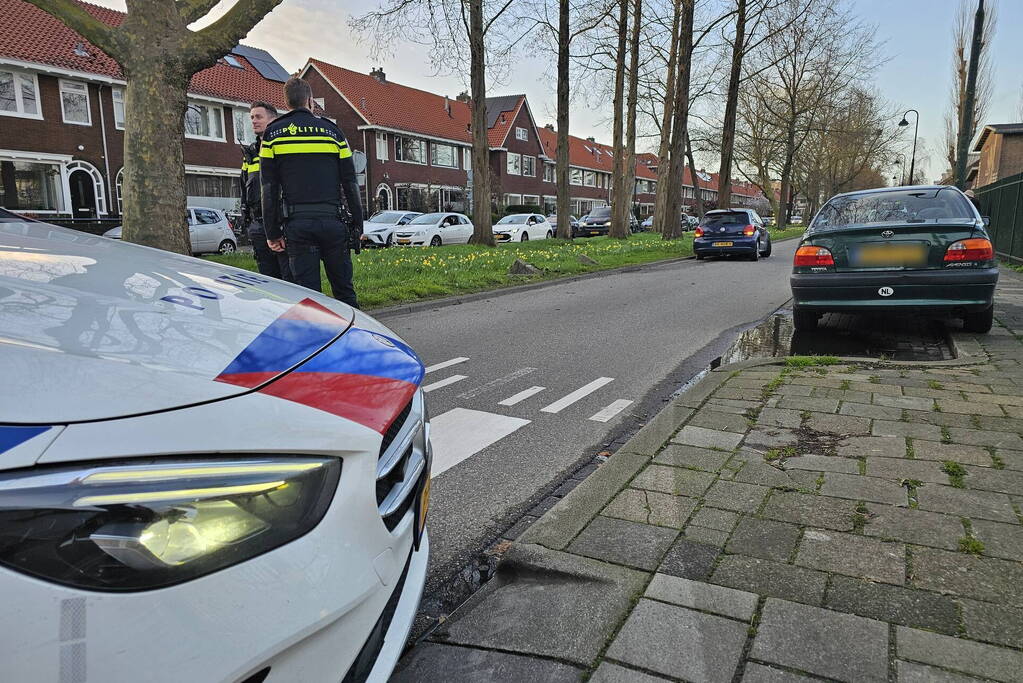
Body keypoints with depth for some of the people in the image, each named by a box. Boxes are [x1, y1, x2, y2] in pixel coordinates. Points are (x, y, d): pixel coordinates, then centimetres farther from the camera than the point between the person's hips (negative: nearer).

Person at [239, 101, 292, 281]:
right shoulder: (249, 153, 19)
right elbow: (244, 190, 25)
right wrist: (246, 220, 19)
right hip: (258, 225, 7)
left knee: (292, 278, -7)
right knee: (268, 279, 10)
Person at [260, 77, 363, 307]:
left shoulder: (272, 133, 9)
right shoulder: (331, 130, 9)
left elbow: (269, 189, 4)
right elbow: (350, 184, 6)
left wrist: (272, 232, 7)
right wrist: (357, 225, 11)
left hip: (297, 223, 0)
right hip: (333, 220, 0)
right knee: (344, 288, 9)